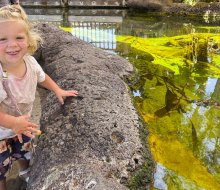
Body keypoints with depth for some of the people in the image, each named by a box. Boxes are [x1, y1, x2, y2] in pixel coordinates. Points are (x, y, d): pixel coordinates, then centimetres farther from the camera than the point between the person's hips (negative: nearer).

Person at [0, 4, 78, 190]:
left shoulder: (29, 61, -19)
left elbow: (42, 77, 5)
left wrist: (58, 91, 4)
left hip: (22, 123, 6)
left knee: (25, 152, 31)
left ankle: (25, 172, 62)